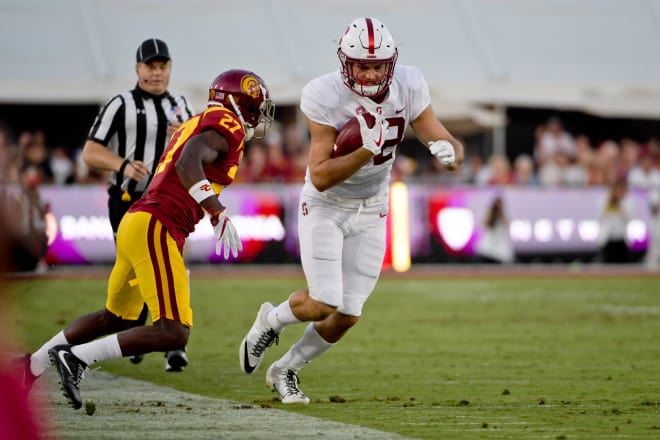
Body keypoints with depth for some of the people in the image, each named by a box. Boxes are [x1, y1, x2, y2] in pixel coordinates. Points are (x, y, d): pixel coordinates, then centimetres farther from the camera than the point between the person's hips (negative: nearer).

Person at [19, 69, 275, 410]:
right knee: (173, 334, -13)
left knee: (116, 317, 28)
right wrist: (219, 214, -29)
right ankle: (77, 358, -16)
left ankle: (32, 364, 31)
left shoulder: (195, 125, 23)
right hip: (157, 230, -10)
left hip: (134, 223, 10)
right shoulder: (226, 125, -6)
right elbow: (188, 163, -23)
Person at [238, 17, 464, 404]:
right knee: (324, 304, -15)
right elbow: (320, 177, -26)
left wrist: (450, 152, -37)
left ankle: (286, 370, 29)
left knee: (348, 316, 4)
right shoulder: (326, 97, -25)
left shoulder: (408, 88, -14)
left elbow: (450, 146, -13)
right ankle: (271, 321, 19)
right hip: (326, 207, -4)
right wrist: (367, 150, -39)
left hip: (371, 212, 4)